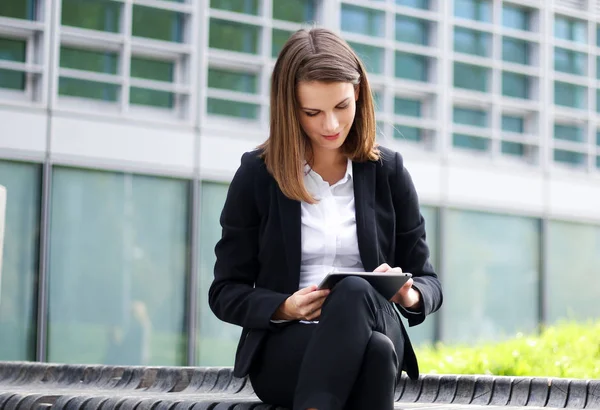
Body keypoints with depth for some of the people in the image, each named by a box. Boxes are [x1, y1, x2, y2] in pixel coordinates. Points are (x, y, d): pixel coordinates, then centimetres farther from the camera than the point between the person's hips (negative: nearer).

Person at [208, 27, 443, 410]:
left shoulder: (388, 171, 8)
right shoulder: (257, 174, 3)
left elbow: (428, 281, 12)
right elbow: (226, 293, 5)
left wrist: (408, 294, -13)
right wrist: (285, 308, -16)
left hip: (373, 332, 2)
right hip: (283, 349, -2)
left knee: (355, 293, -37)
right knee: (375, 350, -38)